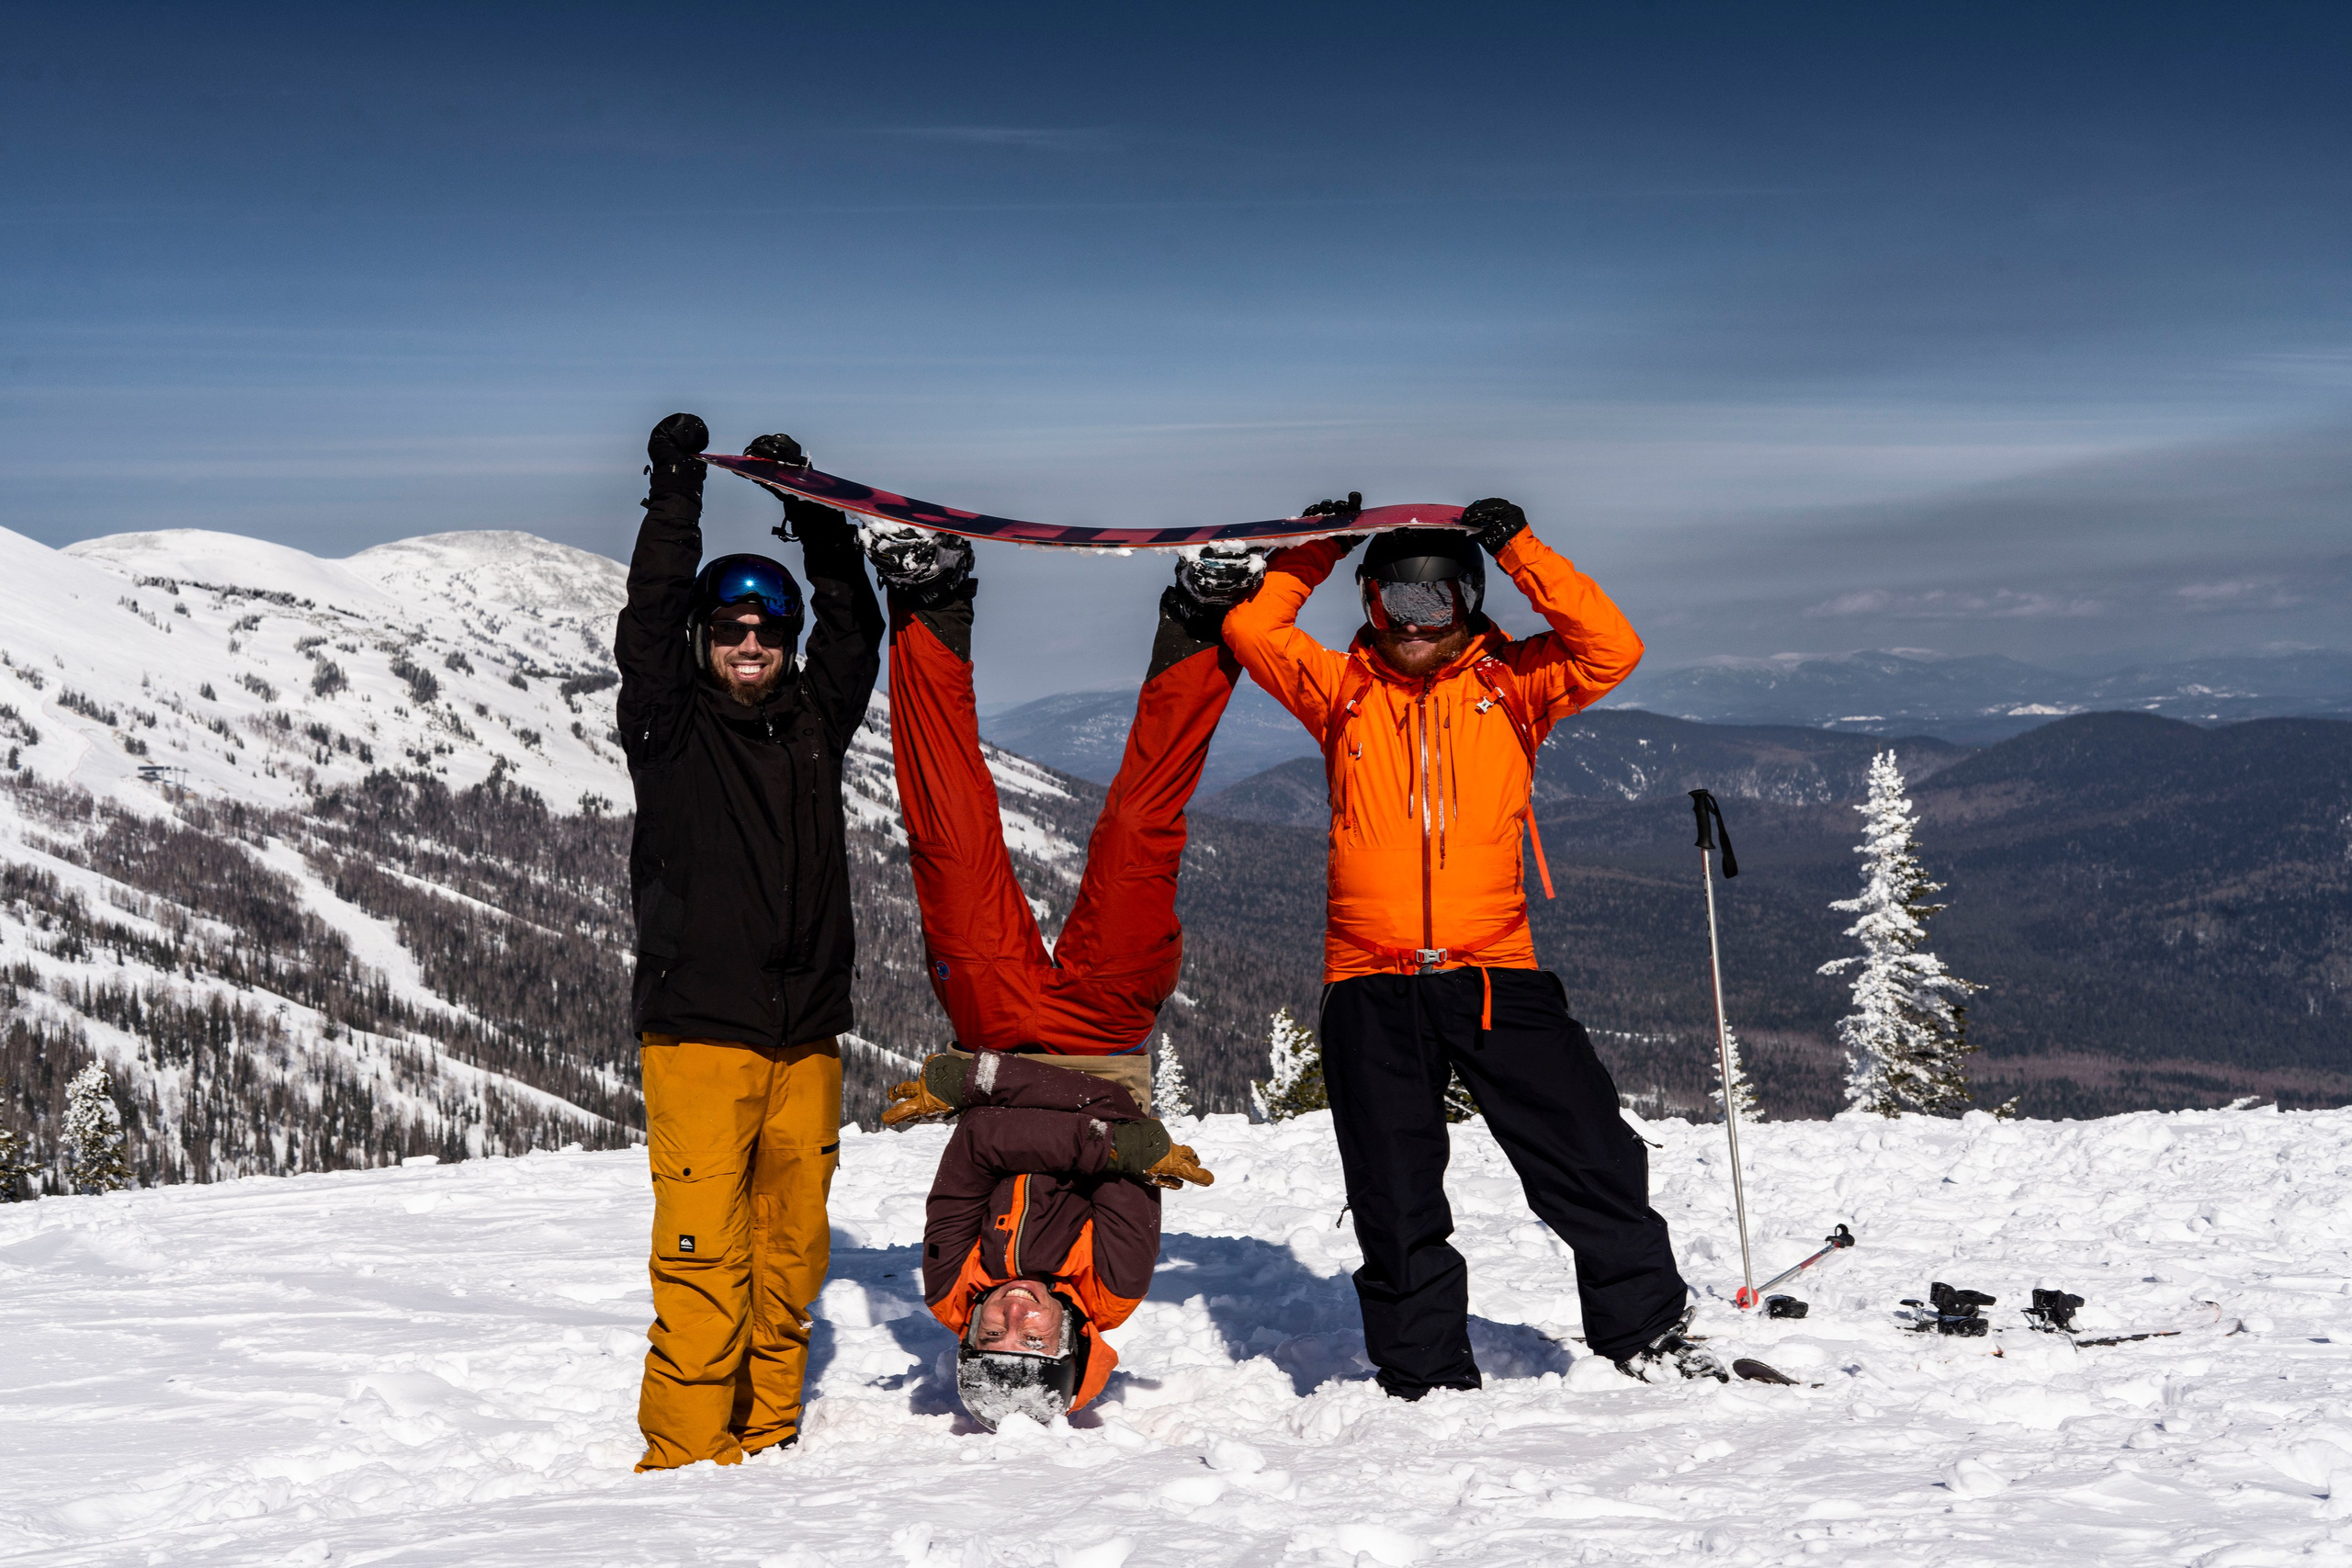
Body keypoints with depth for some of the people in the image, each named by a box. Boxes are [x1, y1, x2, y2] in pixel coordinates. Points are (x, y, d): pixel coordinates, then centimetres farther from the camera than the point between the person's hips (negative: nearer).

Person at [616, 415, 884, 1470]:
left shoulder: (813, 723, 14)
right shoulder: (670, 729, 3)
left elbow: (851, 628, 11)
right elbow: (647, 623, -8)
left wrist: (814, 512, 6)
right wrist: (676, 494, -10)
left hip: (805, 1037, 5)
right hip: (697, 1035, -4)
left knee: (792, 1249, 8)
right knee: (704, 1256, -8)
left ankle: (767, 1441, 19)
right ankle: (686, 1454, 1)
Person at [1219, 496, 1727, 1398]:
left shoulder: (1511, 684, 8)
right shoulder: (1342, 689, 12)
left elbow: (1611, 649, -6)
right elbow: (1251, 631, 5)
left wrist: (1520, 550, -9)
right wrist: (1315, 550, 2)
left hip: (1494, 972, -1)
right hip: (1372, 989, 1)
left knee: (1590, 1158, -2)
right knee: (1395, 1197, 5)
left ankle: (1646, 1331, 15)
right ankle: (1426, 1373, 18)